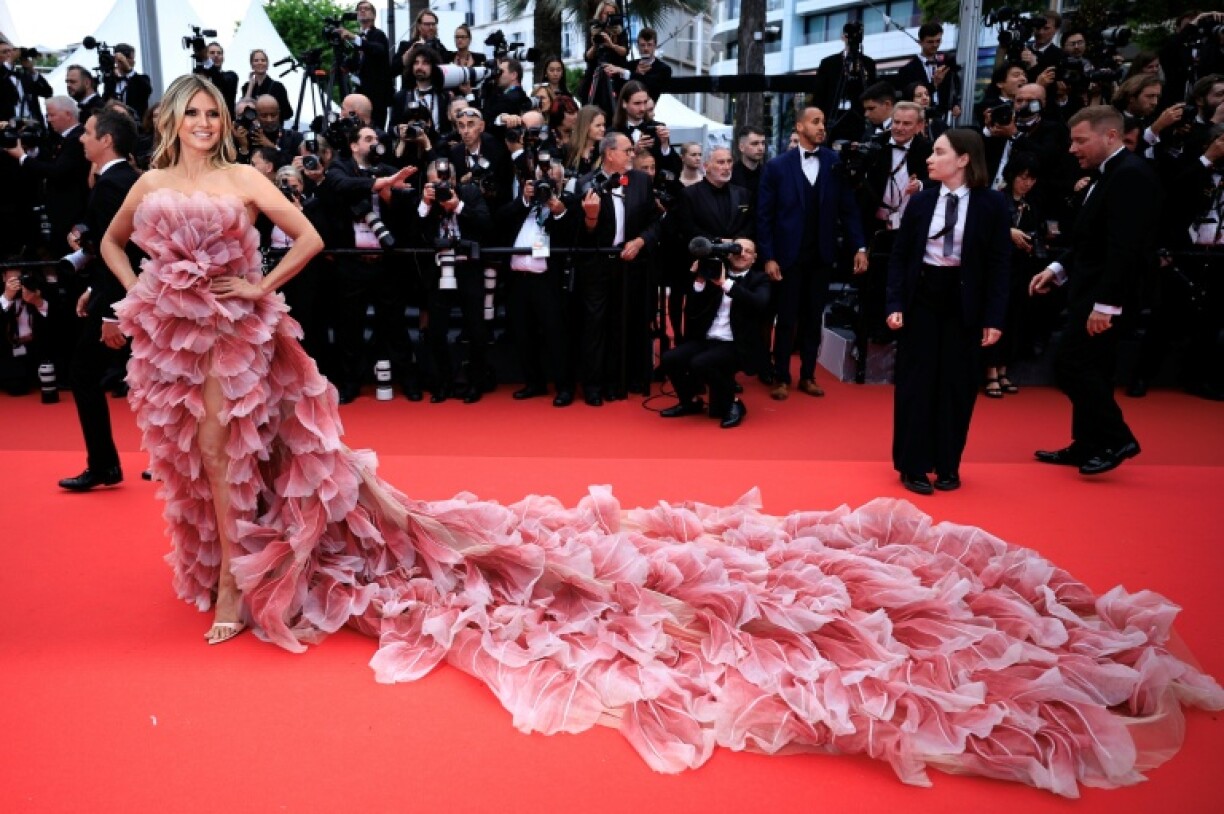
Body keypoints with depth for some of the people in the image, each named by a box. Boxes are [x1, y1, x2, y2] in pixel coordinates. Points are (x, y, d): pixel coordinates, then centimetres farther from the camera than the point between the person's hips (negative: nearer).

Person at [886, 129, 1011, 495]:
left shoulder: (992, 204, -5)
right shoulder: (921, 201, -1)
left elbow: (1000, 264, -4)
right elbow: (899, 255, 2)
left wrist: (994, 317, -8)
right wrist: (895, 303, -8)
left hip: (964, 303, -1)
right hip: (921, 297, 1)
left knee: (957, 385, 8)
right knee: (916, 381, 4)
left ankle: (948, 465, 22)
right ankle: (913, 465, 14)